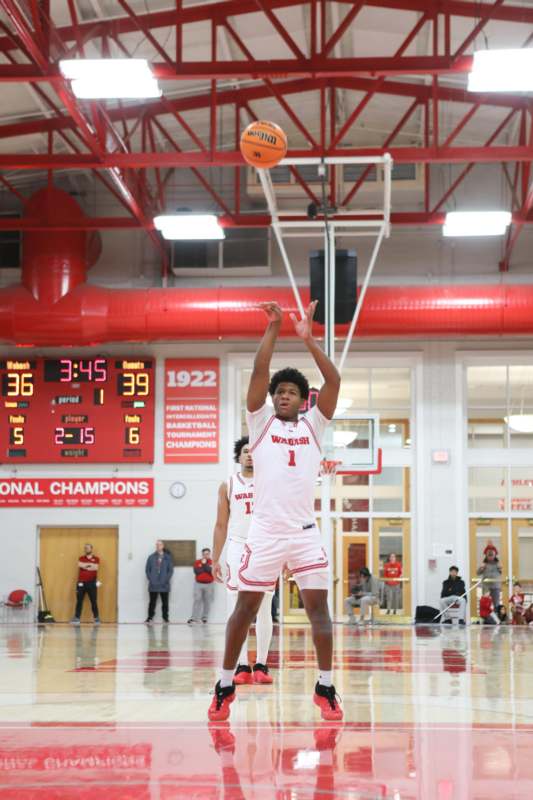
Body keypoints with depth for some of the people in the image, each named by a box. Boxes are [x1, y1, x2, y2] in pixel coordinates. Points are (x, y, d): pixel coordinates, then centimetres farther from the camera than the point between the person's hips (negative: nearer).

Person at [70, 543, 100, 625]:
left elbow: (95, 568, -12)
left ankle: (96, 618, 7)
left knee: (94, 601, 0)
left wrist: (85, 566, -7)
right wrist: (90, 565, -8)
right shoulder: (81, 558, 11)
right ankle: (76, 618, 2)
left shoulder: (96, 559, 5)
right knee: (79, 601, 0)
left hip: (91, 583, -2)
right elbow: (80, 565, -10)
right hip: (81, 583, 2)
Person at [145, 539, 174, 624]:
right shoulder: (151, 557, 7)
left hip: (164, 585, 0)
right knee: (152, 602, 0)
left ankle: (165, 618, 13)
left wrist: (166, 579, -8)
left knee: (165, 603, 5)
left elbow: (171, 570, 3)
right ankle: (149, 618, 4)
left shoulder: (168, 558, 5)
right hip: (153, 585, 0)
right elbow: (147, 569, 7)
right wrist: (150, 579, -5)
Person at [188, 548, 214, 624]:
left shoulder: (212, 562, 1)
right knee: (197, 600, -7)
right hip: (198, 584, 1)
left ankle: (205, 617, 8)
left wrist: (204, 564, -11)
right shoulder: (197, 562, 6)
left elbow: (212, 571, -15)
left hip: (209, 584, -1)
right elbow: (197, 571, -9)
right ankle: (194, 618, -10)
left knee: (207, 601, -1)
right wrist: (206, 568, -10)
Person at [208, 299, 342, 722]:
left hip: (305, 532, 1)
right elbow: (259, 373, -5)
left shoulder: (313, 426, 10)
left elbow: (334, 380, -1)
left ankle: (326, 688, 6)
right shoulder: (261, 423, 8)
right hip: (265, 532, -1)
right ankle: (225, 686, 15)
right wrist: (274, 329, -9)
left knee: (318, 606, -1)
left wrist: (308, 336, -6)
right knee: (245, 607, 4)